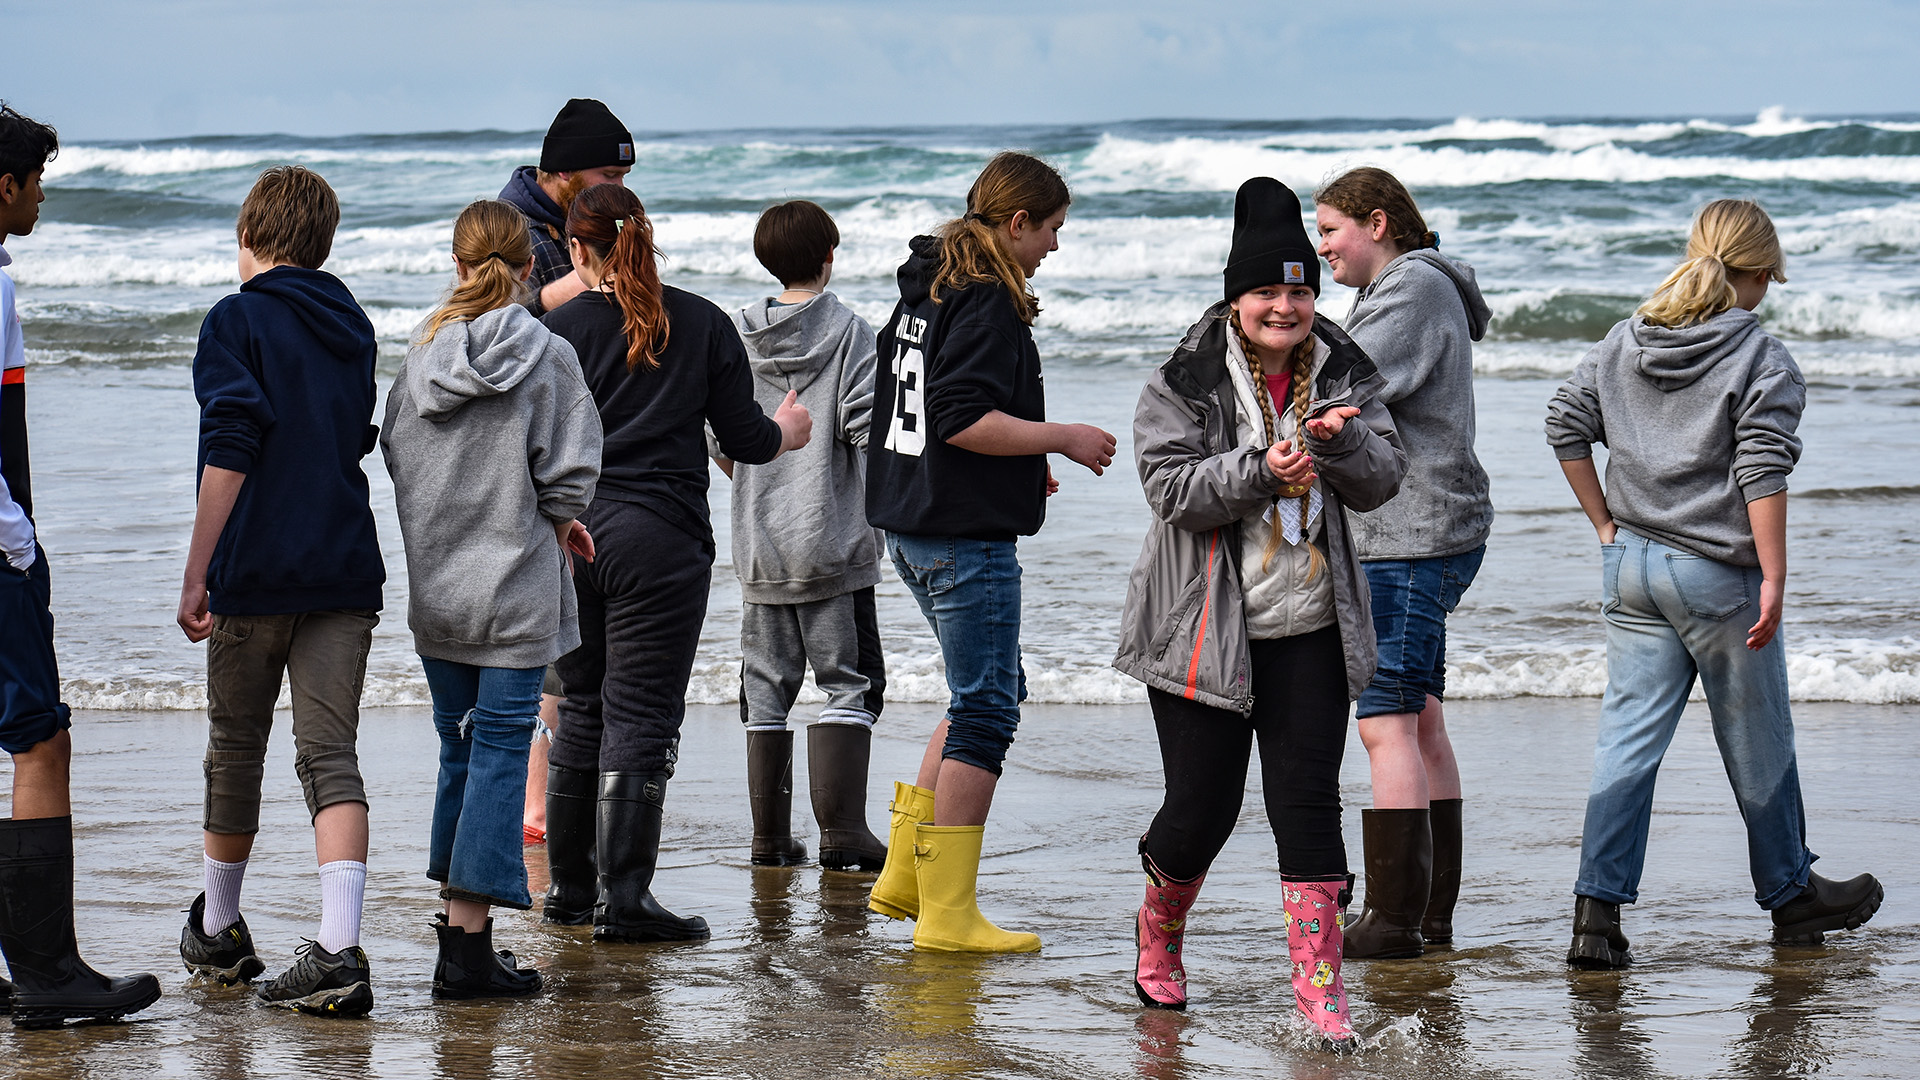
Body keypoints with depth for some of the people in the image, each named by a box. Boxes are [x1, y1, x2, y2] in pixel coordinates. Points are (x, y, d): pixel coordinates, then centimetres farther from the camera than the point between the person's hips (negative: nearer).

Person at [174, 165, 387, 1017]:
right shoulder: (351, 327, 14)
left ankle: (219, 931, 30)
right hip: (346, 575, 4)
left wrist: (195, 575, -13)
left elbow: (229, 454, -14)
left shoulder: (237, 321, -5)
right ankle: (338, 952, -19)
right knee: (331, 756, -3)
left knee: (236, 748, 13)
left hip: (256, 573, -4)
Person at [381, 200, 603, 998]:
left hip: (434, 588, 4)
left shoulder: (421, 355, 0)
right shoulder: (547, 356, -10)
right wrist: (560, 519, 8)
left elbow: (393, 454, 5)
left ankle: (457, 925, 22)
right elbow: (569, 473, -12)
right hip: (516, 588, -4)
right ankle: (470, 942, -7)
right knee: (501, 751, -2)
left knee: (459, 747, 17)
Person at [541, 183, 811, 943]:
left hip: (571, 532, 2)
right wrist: (790, 430, 24)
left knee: (582, 708, 15)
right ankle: (623, 897, -7)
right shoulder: (703, 324, 2)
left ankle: (569, 886, 19)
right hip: (659, 538, -2)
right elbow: (746, 440, 3)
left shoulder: (560, 328, 1)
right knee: (640, 716, -2)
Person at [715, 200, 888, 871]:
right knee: (848, 684, 1)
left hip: (759, 548, 4)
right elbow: (868, 430, -15)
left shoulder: (734, 335, 4)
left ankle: (770, 836, 11)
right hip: (834, 541, -4)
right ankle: (841, 831, -8)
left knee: (766, 686, 10)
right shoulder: (848, 332, -7)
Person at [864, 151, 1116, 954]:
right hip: (968, 539, -10)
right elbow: (963, 419, -25)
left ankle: (905, 874, 21)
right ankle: (947, 914, -2)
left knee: (989, 694, 20)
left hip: (913, 528, 10)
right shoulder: (988, 304, -16)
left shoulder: (925, 292, 14)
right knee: (986, 713, -4)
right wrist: (1062, 438, -13)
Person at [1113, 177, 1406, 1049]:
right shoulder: (1185, 380, -5)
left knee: (1308, 800, -2)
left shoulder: (1344, 374, 6)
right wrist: (1261, 471, -26)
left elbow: (1382, 481, 1)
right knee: (1202, 805, 3)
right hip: (1204, 631, -3)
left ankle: (1318, 981, 0)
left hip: (1311, 631, 3)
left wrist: (1341, 442, -20)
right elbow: (1170, 486, -13)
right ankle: (1158, 929, 32)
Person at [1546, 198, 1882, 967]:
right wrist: (1773, 576, -14)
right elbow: (1762, 471, -17)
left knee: (1628, 736, 4)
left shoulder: (1623, 342, 7)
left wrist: (1606, 525, 13)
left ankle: (1597, 910, -6)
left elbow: (1566, 426, 8)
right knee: (1758, 742, 11)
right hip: (1716, 572, -5)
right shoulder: (1762, 358, -11)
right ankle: (1790, 896, 27)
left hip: (1630, 564, 5)